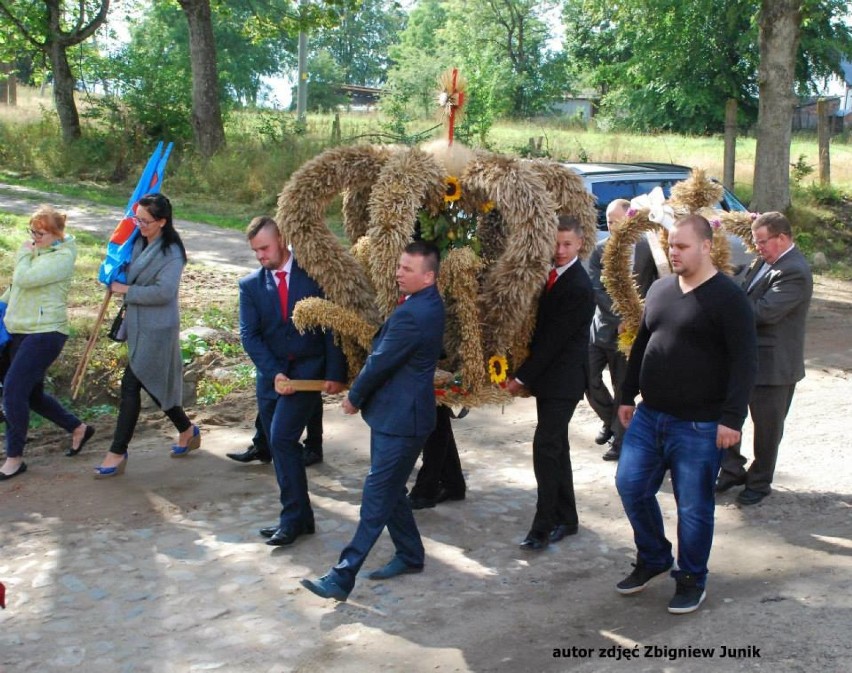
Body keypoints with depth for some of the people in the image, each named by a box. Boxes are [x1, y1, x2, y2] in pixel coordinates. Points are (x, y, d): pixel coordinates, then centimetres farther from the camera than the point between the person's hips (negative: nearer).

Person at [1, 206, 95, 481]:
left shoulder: (62, 257, -14)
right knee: (32, 394, 14)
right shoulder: (37, 250, 11)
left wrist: (24, 254, -7)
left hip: (45, 333, -9)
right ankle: (78, 428, 32)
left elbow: (24, 278, -25)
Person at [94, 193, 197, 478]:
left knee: (131, 385, -6)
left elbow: (163, 291, -25)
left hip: (157, 329, -9)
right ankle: (187, 430, 34)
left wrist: (127, 290, -16)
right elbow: (130, 276, 26)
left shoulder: (171, 253, -16)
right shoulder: (139, 242, 7)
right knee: (152, 384, 17)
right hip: (139, 325, 9)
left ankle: (117, 454, 2)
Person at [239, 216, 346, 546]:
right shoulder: (250, 284, 6)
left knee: (282, 438, -16)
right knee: (279, 446, 7)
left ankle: (293, 518, -5)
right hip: (271, 376, 4)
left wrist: (335, 373, -11)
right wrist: (274, 374, -15)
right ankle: (298, 518, 19)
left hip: (308, 371, -4)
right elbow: (250, 335, -2)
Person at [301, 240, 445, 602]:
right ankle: (410, 554, 33)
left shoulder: (412, 315, -25)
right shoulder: (426, 302, 8)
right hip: (397, 412, 10)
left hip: (399, 418, -10)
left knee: (377, 497, -6)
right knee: (389, 491, 19)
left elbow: (380, 362, -17)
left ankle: (343, 577, -3)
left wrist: (354, 398, -2)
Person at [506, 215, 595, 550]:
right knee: (556, 447, 13)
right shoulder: (552, 275, 8)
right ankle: (565, 518, 23)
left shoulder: (578, 288, -17)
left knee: (546, 447, -11)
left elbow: (553, 338, -19)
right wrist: (525, 374, 6)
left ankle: (543, 526, -6)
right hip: (549, 376, 9)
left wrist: (522, 377, -15)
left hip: (563, 379, -9)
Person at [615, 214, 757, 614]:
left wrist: (732, 418, -20)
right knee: (630, 486, 9)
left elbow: (745, 362, -15)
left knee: (693, 506, 4)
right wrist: (628, 396, 16)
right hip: (649, 416, 7)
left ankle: (692, 580, 24)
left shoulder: (727, 298, -11)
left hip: (699, 425, -6)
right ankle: (653, 559, 31)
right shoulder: (660, 290, 9)